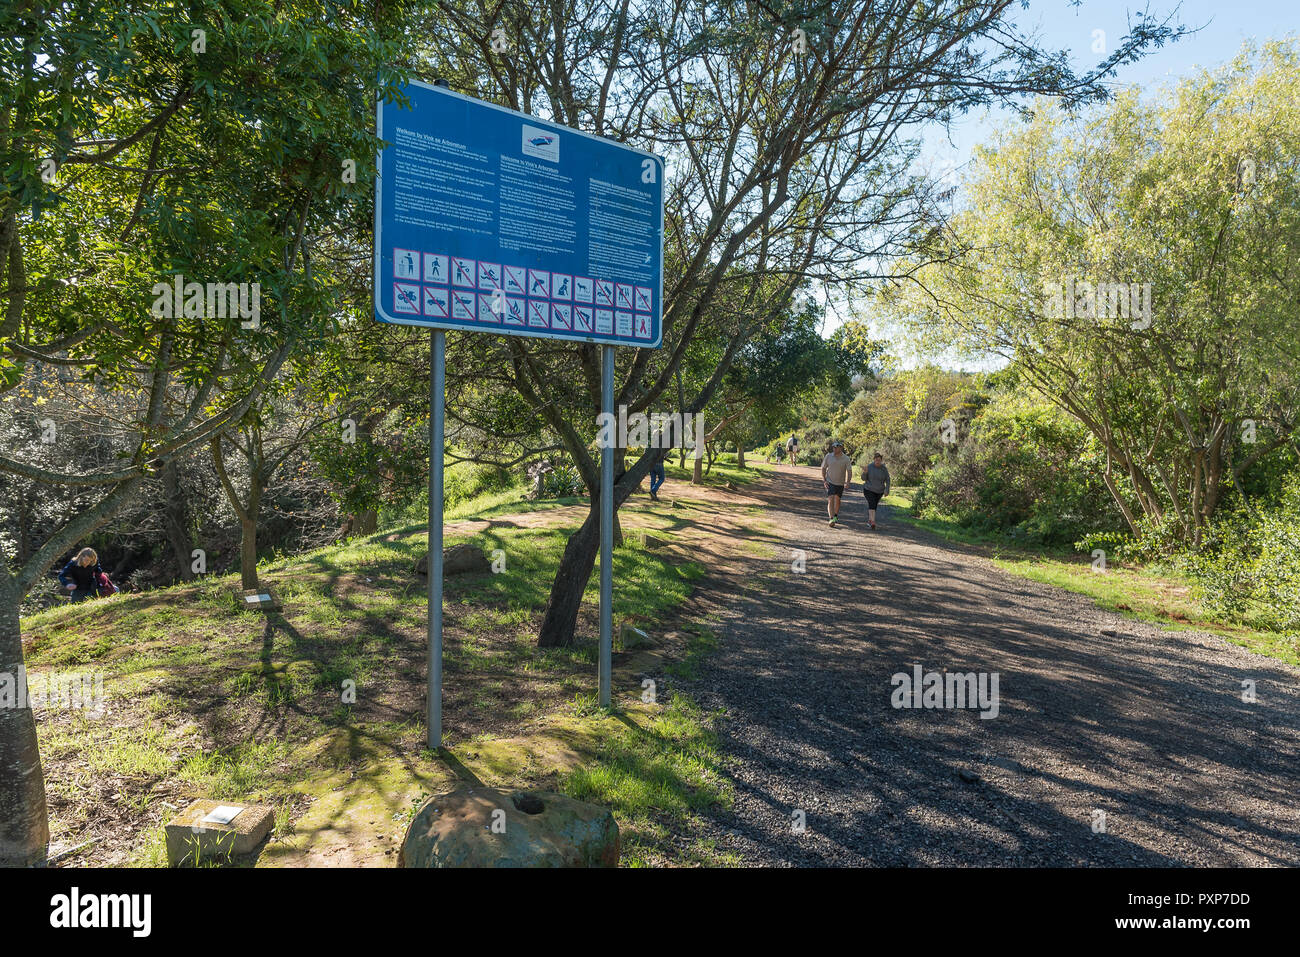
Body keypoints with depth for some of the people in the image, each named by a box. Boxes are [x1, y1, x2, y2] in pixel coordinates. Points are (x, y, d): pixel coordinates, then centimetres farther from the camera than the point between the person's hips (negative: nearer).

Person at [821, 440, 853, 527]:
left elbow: (849, 471, -9)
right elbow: (823, 468, 4)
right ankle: (831, 519, -22)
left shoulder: (846, 459, -9)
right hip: (830, 482, -1)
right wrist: (824, 480, -7)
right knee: (830, 500, -14)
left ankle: (835, 516, 38)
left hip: (840, 483, 1)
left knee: (837, 500, 15)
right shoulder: (828, 456, -5)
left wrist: (847, 482, -25)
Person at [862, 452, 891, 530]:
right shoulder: (869, 467, -12)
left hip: (879, 491, 3)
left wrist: (887, 490, -13)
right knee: (872, 504, -20)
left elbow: (887, 480, -2)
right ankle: (873, 522, -28)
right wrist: (864, 473, -28)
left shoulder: (884, 469, -7)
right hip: (869, 490, -3)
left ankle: (869, 519, 34)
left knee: (874, 506, 15)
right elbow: (864, 479, -8)